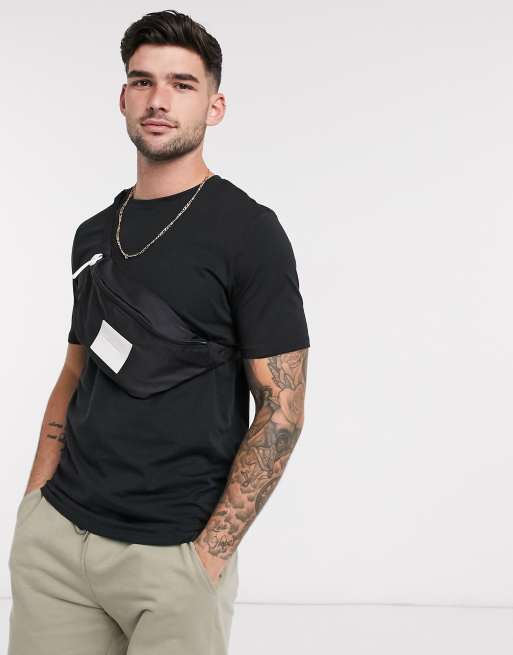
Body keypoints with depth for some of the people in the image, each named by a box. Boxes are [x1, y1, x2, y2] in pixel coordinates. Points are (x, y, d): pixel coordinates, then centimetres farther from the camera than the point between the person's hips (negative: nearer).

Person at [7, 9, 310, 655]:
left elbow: (282, 409, -11)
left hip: (174, 554, -5)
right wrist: (35, 502, 6)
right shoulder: (94, 233, 10)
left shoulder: (248, 230, -9)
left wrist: (210, 553, -15)